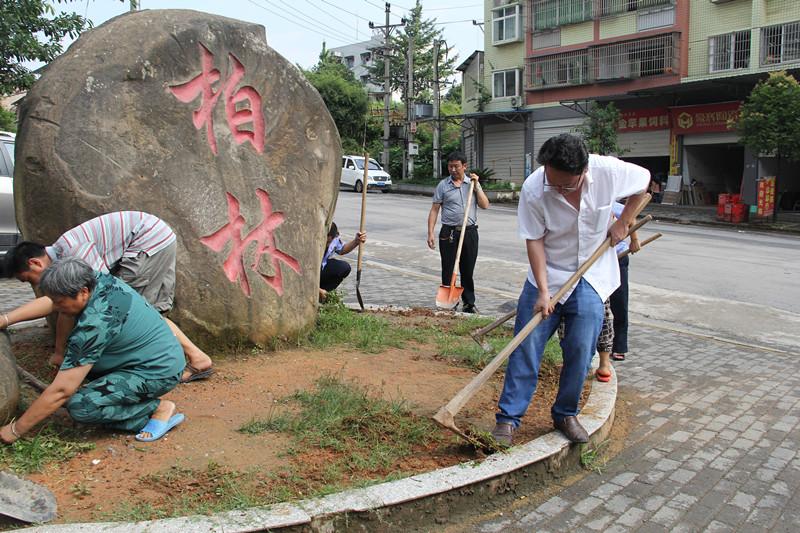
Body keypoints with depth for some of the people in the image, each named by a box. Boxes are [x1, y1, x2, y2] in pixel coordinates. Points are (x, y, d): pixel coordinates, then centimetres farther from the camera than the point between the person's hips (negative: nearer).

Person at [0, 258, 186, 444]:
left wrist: (15, 430, -12)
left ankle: (159, 408, -7)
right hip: (167, 356, 10)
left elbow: (61, 390, -23)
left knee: (79, 406, -20)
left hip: (160, 372, -10)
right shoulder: (101, 280, -4)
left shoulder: (94, 323, -28)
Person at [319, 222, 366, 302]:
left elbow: (341, 250, 8)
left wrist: (356, 241, -9)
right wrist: (318, 290, -29)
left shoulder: (334, 238, -16)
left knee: (344, 268, -17)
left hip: (321, 266, 6)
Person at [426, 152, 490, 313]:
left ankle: (469, 303, 20)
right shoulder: (443, 185, 3)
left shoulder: (473, 183, 8)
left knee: (468, 271, 9)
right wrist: (430, 233, -6)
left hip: (470, 232, 2)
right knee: (448, 270, 2)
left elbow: (484, 205, 0)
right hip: (449, 233, -1)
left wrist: (476, 185, -6)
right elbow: (434, 210, 2)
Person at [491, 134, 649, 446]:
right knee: (526, 348, -3)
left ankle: (565, 414, 20)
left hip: (591, 277, 1)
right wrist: (543, 291, -20)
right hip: (547, 275, -1)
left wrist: (623, 222, 0)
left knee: (580, 351, 1)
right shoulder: (533, 189, -22)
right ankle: (508, 417, 6)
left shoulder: (607, 171, -18)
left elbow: (644, 180, 4)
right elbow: (535, 241, -15)